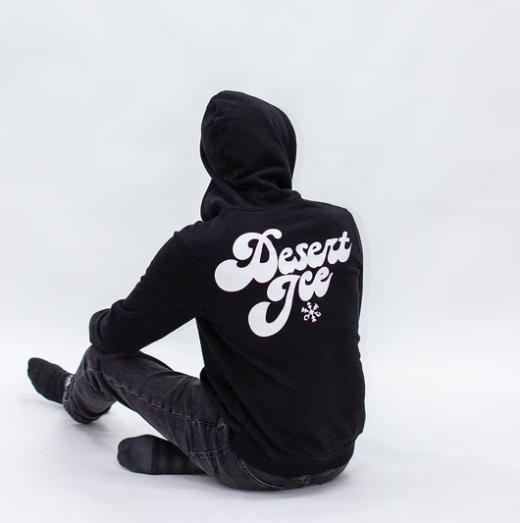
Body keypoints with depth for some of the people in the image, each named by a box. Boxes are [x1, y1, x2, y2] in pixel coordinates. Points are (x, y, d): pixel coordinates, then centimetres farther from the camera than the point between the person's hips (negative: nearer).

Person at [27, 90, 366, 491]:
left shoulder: (199, 247, -20)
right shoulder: (341, 225, -7)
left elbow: (116, 337, -4)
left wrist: (99, 325, 21)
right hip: (337, 457, 4)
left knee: (107, 358, 17)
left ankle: (78, 399, 51)